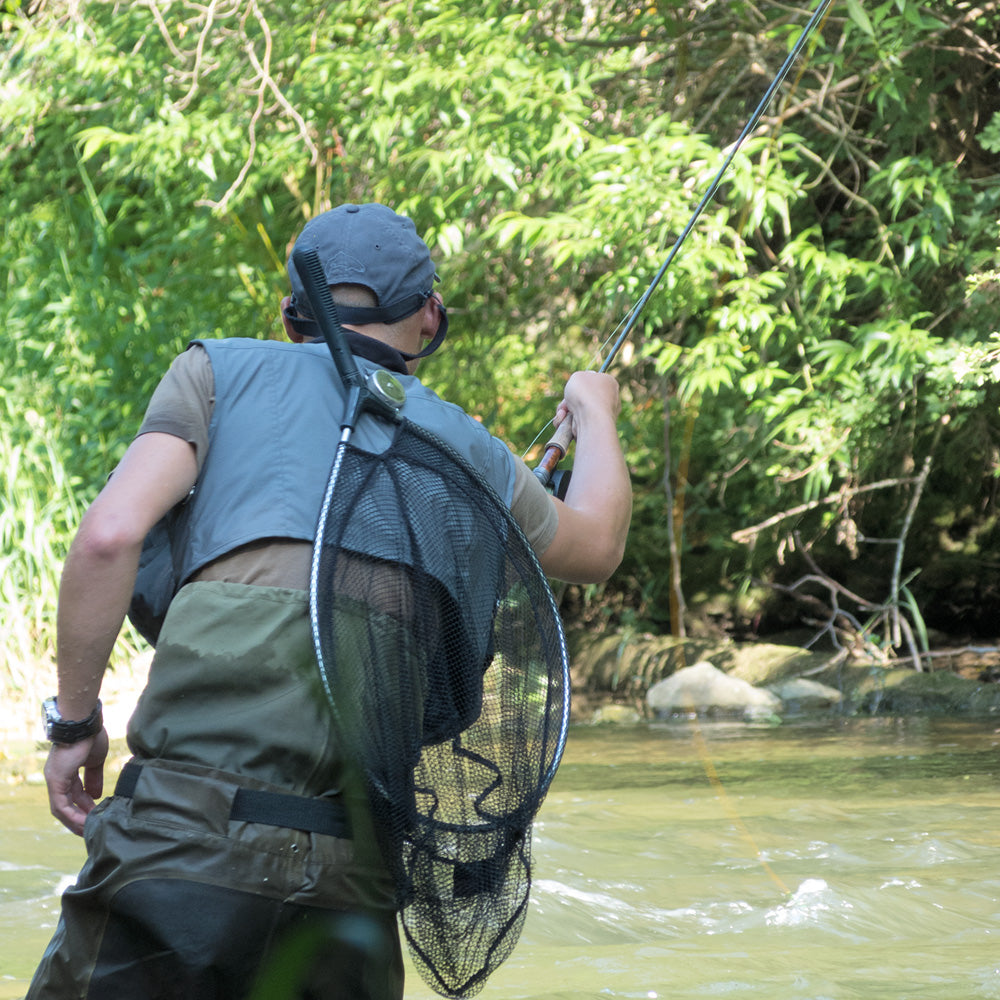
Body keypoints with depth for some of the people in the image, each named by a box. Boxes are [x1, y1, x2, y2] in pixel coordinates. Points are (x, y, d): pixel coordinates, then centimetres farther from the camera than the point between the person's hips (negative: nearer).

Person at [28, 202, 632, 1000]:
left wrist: (74, 721, 6)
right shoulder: (462, 445, 19)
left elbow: (110, 536, -4)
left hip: (190, 837, -3)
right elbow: (595, 548, 38)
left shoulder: (224, 372, 11)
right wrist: (595, 415, 58)